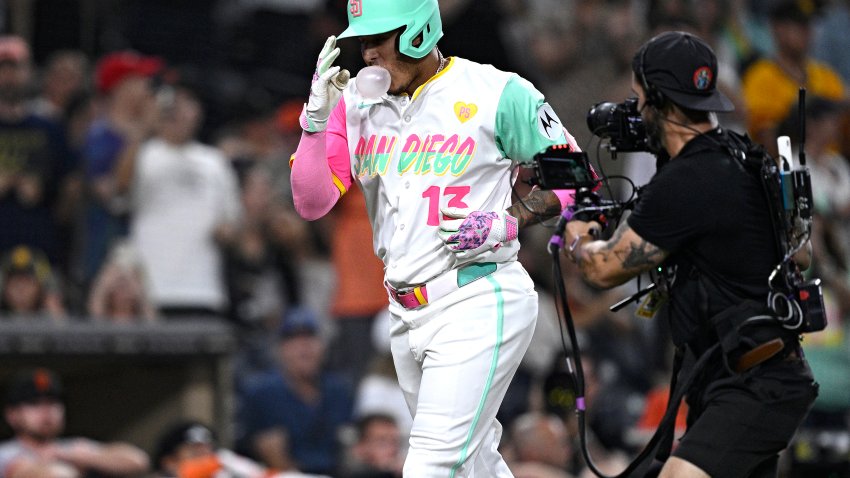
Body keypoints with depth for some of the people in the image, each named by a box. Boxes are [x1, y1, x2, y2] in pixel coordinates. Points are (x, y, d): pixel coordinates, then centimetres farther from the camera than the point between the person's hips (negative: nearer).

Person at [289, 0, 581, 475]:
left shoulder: (498, 93, -8)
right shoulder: (357, 103, 7)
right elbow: (312, 203, 2)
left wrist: (504, 224, -14)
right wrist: (316, 118, -11)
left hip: (478, 306, -6)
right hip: (407, 313, 6)